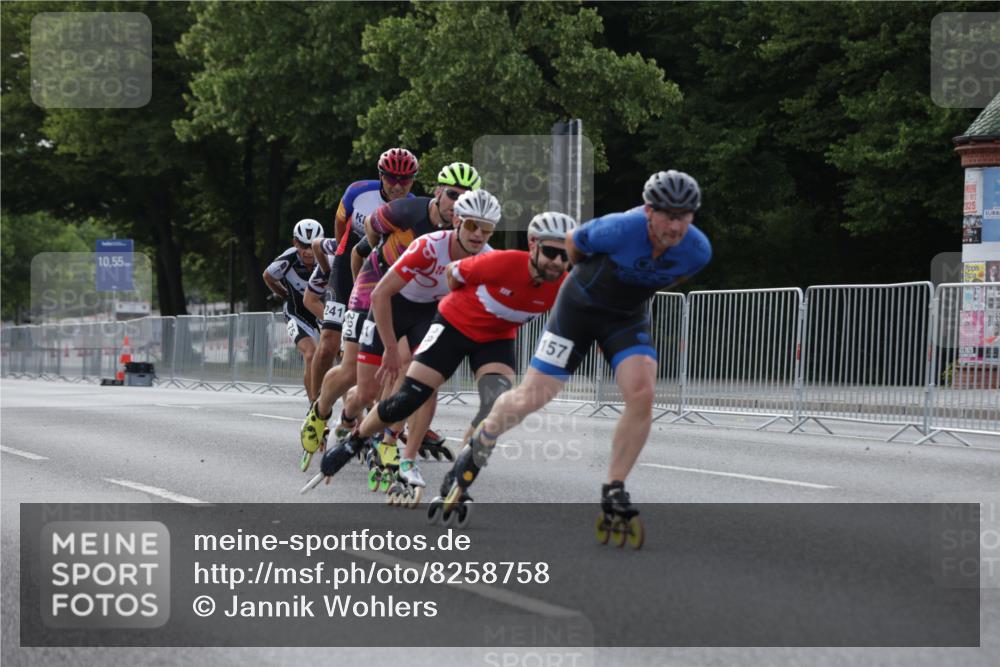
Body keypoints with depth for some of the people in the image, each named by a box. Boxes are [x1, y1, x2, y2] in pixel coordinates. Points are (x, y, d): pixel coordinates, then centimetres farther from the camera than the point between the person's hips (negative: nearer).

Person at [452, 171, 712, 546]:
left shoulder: (698, 251, -18)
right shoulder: (619, 229, -31)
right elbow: (573, 244, -8)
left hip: (629, 318, 3)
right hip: (580, 306, -3)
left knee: (642, 394, -22)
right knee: (531, 399, -3)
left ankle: (613, 496, -10)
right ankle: (479, 448, 28)